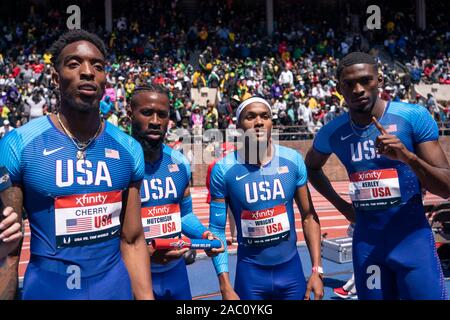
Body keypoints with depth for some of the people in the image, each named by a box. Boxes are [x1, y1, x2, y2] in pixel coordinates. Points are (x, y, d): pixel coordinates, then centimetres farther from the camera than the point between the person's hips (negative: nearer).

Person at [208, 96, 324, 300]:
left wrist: (317, 270, -1)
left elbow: (309, 216, 2)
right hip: (250, 272, -2)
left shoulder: (293, 160, -6)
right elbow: (217, 229, -7)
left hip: (291, 268, 2)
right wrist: (225, 286, -10)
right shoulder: (224, 169, -12)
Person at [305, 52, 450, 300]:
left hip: (412, 238, -2)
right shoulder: (332, 132, -1)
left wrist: (408, 157, -28)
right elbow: (311, 166, 21)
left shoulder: (414, 117, -10)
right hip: (366, 242, 3)